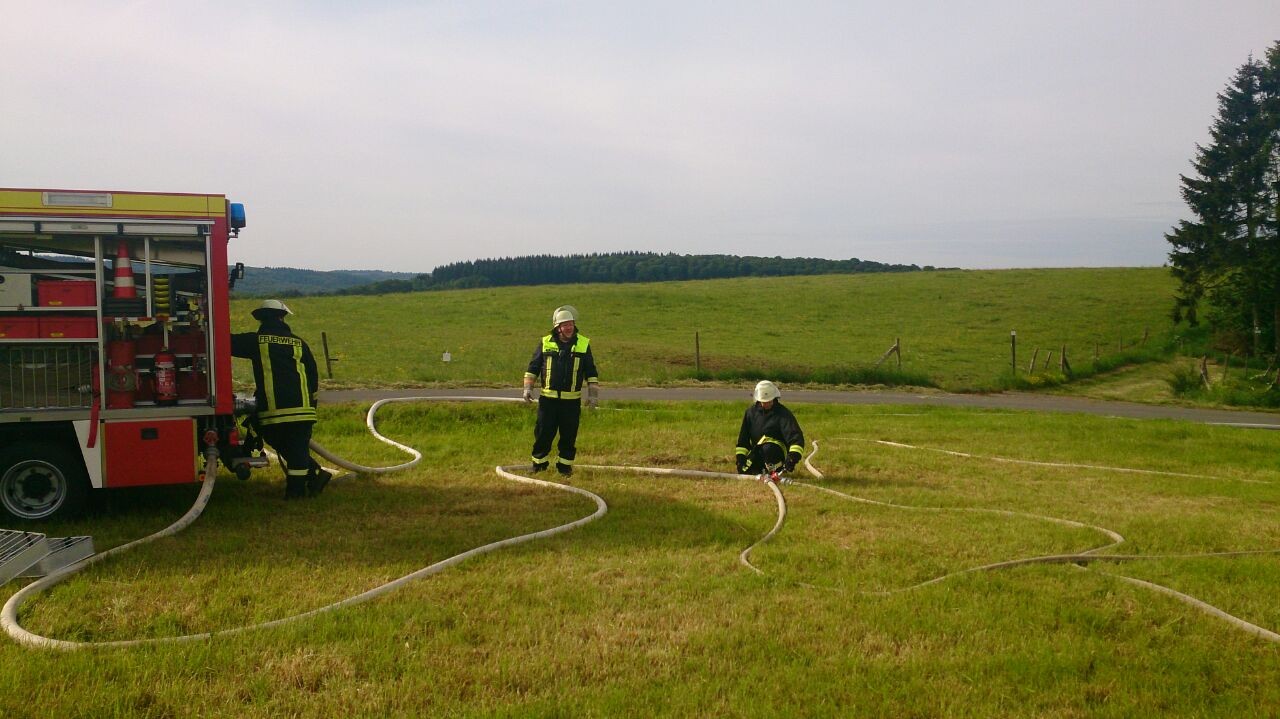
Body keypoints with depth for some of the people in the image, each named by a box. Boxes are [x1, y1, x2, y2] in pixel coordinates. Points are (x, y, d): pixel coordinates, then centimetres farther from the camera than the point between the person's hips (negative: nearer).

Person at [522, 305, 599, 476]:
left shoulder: (583, 344, 3)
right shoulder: (545, 343, 3)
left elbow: (591, 372, 8)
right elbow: (533, 367, 9)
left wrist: (593, 394, 2)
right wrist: (527, 388, 0)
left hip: (572, 400, 0)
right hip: (548, 398, 0)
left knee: (569, 436, 4)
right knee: (543, 434, 3)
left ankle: (564, 467, 17)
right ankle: (539, 465, 17)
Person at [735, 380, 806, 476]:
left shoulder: (783, 413, -12)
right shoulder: (751, 411, 3)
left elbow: (796, 436, -23)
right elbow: (743, 436, 9)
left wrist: (793, 456, -39)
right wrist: (740, 457, -1)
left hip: (778, 449, -6)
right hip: (756, 451, 6)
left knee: (768, 449, -38)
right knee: (745, 472, -10)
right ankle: (762, 469, 20)